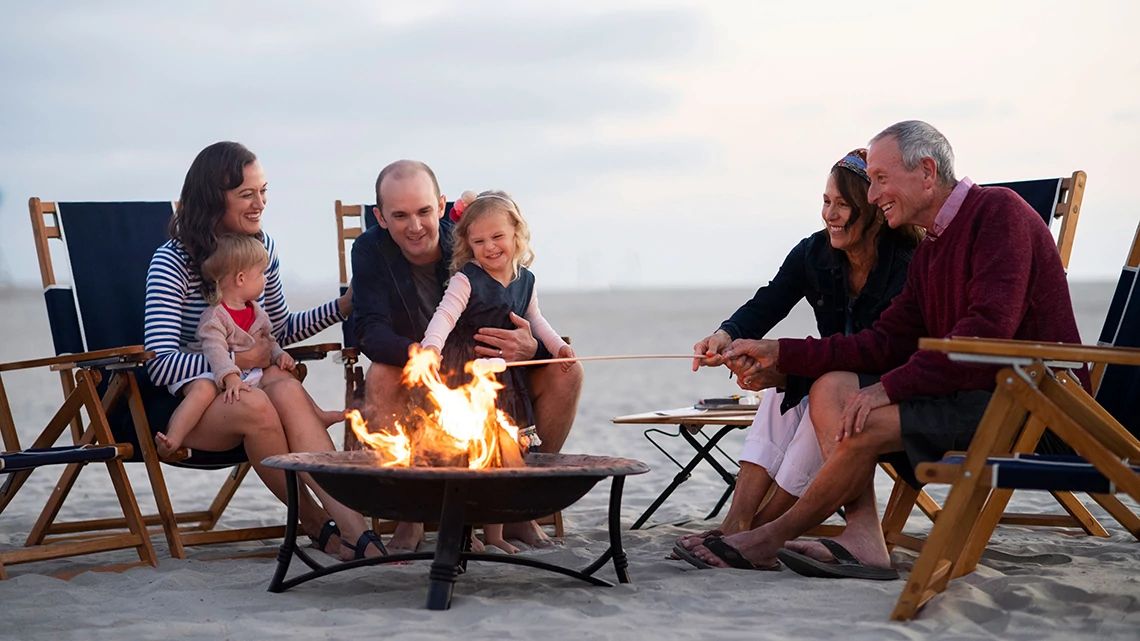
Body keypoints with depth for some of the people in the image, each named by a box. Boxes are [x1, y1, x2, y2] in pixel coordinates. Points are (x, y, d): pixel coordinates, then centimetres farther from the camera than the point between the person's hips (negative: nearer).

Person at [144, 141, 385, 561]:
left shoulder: (262, 246, 8)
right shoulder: (173, 262, -11)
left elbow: (281, 329, 22)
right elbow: (161, 365, -21)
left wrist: (345, 306, 8)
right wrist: (239, 360, -18)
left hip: (244, 389, 5)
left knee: (286, 389, -31)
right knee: (255, 405, -37)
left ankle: (348, 521, -44)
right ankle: (318, 524, -23)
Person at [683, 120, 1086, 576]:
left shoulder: (999, 212, -11)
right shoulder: (930, 249, 17)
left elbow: (988, 329, -23)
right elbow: (886, 341, 12)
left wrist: (890, 387, -22)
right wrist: (780, 353, 4)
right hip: (973, 395, 9)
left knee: (865, 422, -22)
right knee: (832, 388, -2)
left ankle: (772, 538, -4)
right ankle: (862, 539, -17)